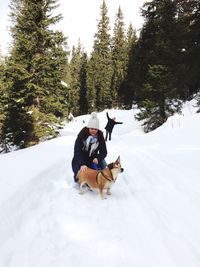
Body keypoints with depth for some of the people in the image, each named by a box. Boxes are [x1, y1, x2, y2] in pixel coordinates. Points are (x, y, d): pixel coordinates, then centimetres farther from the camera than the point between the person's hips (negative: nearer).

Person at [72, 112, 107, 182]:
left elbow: (103, 151, -11)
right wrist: (81, 164, -42)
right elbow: (77, 151, -27)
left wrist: (98, 158, -34)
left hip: (93, 159, 2)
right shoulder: (81, 135, -20)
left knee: (103, 164, -23)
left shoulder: (100, 137, -11)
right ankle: (78, 179, 25)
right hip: (80, 161, -2)